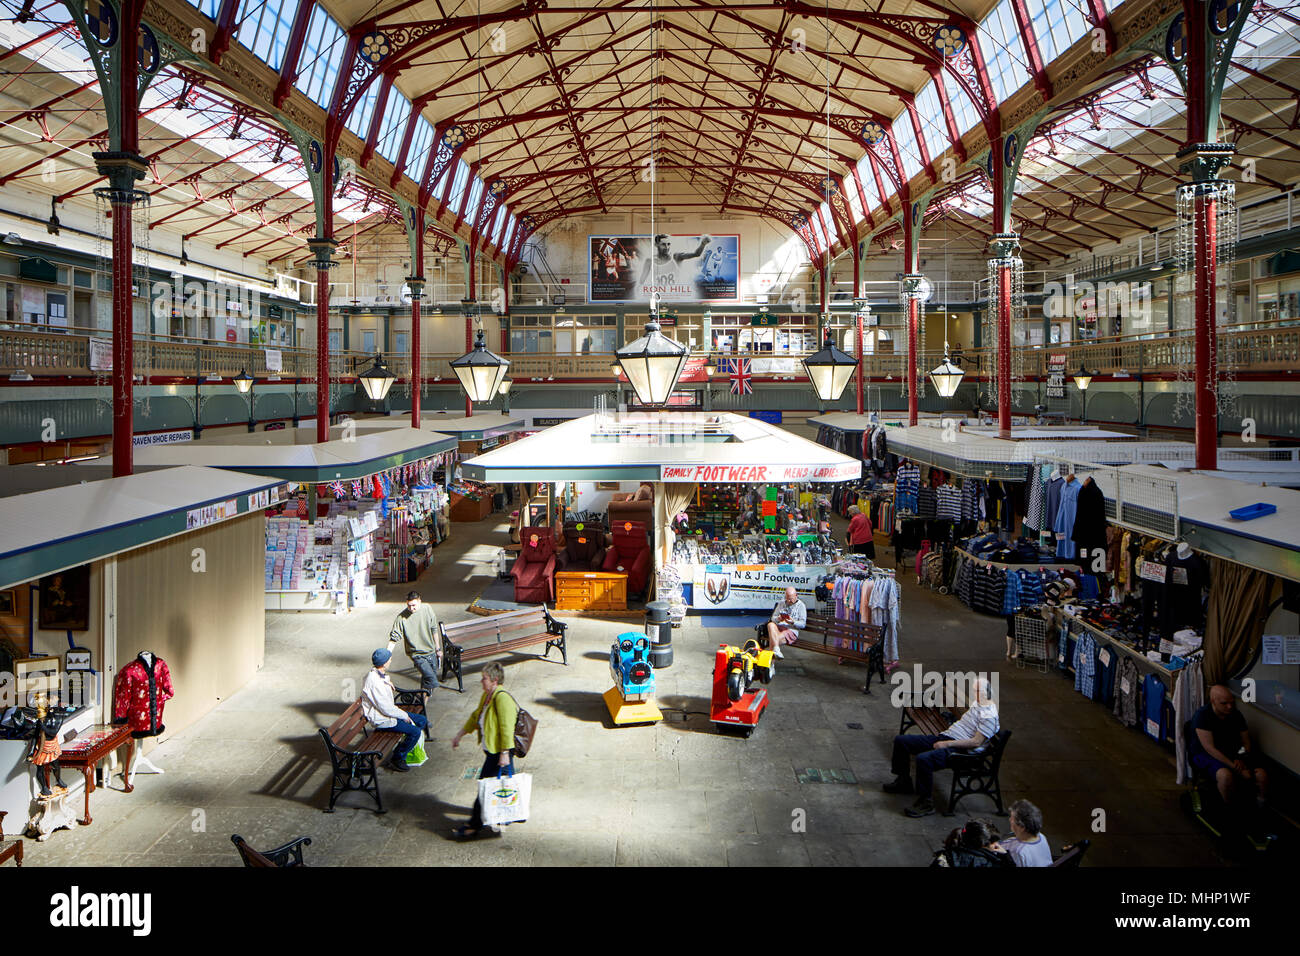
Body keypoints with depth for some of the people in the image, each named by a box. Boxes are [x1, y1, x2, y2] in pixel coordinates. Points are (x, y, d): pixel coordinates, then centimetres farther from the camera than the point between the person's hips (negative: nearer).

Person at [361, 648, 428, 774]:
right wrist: (404, 715, -12)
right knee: (415, 732, -20)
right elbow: (385, 708, -25)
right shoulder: (374, 681, -28)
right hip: (382, 720, -10)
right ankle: (397, 759, -3)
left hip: (388, 712, 10)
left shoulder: (379, 675, 4)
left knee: (422, 720, 9)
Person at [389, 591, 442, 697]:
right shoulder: (401, 618, -15)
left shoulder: (427, 609, -3)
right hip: (417, 655, -5)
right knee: (432, 681, -20)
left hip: (431, 652, 5)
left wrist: (438, 648, 15)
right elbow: (393, 638, -13)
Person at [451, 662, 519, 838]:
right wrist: (459, 735, 26)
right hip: (491, 749, 9)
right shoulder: (487, 696, 10)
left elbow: (507, 728, -24)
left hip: (498, 751, -9)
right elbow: (475, 717, 23)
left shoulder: (502, 698, -22)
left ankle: (475, 824, 6)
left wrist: (504, 753, -24)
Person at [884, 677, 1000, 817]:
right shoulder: (977, 703, 16)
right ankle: (903, 781, 21)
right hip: (944, 737, 10)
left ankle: (926, 803, -21)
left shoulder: (989, 716, -14)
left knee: (923, 759, -37)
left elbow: (976, 742, -20)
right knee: (901, 740, 4)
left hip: (958, 748, -10)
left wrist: (947, 744, -20)